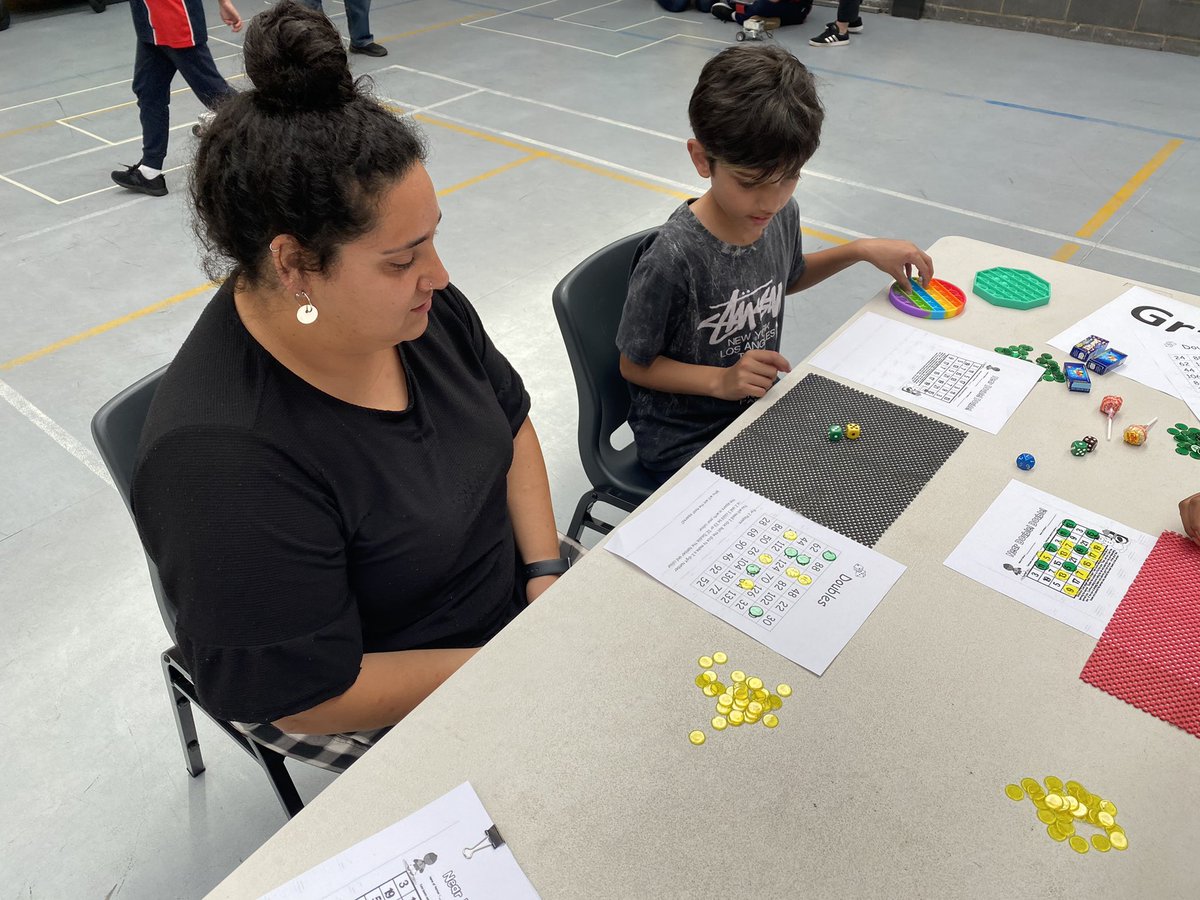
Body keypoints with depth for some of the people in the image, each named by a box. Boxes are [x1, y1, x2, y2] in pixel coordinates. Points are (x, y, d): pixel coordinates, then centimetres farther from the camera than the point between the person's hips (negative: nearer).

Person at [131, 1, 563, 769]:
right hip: (374, 699, -6)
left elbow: (512, 419, 1)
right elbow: (310, 695, -25)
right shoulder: (226, 461, -33)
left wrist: (547, 576, -9)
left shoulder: (414, 303, -14)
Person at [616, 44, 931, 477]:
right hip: (682, 439, -6)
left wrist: (861, 249, 5)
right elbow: (634, 366, -16)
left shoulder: (782, 214, -8)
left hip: (758, 405, 7)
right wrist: (722, 380, -27)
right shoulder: (673, 258, -29)